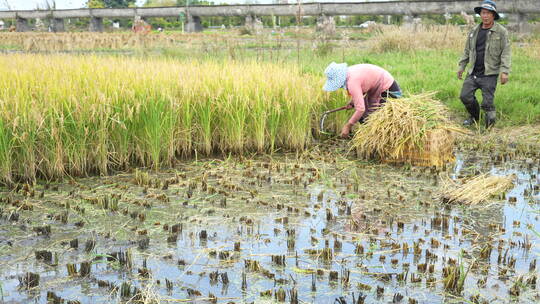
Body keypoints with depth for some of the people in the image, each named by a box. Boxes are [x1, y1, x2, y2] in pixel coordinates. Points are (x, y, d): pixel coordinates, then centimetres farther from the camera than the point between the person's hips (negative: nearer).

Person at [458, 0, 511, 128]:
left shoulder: (501, 32, -5)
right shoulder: (474, 31, 9)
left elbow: (505, 53, -9)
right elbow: (467, 50, 18)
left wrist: (505, 71, -17)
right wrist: (461, 66, 17)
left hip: (489, 74, -4)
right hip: (473, 73, 5)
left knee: (487, 102, -6)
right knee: (465, 96, 0)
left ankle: (490, 122, 18)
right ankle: (474, 116, 26)